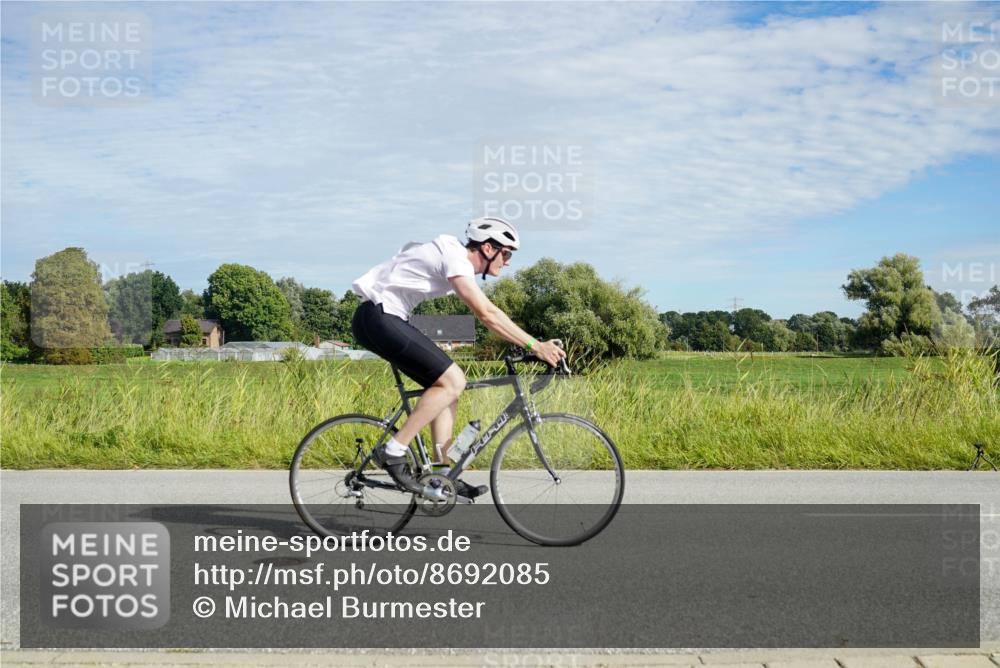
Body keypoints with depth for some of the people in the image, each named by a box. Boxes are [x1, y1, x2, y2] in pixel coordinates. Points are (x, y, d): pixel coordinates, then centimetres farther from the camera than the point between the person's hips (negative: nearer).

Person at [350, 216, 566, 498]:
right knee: (452, 380, -14)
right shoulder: (455, 258, -16)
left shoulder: (457, 258, 15)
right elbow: (487, 315, -22)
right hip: (378, 317, -10)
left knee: (447, 384, 8)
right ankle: (393, 452, -10)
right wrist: (535, 345, -21)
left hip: (385, 319, 10)